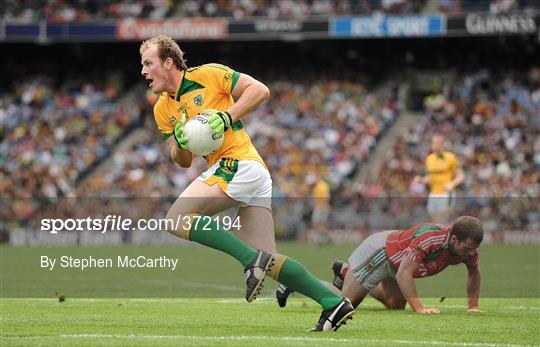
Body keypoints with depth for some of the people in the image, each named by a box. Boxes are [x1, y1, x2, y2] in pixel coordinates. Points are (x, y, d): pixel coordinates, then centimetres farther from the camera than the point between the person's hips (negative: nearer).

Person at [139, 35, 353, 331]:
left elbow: (260, 90, -5)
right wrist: (178, 143, -2)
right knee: (266, 258, 0)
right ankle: (333, 302, -1)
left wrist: (226, 117, -13)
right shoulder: (162, 109, 18)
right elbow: (183, 161, 19)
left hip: (239, 163, -8)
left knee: (177, 219, -14)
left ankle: (252, 260, -19)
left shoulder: (208, 75, -2)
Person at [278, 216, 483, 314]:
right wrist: (419, 308, -44)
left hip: (395, 253, 8)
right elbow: (403, 275, -41)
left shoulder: (467, 245, -19)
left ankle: (345, 271, 37)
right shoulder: (428, 239, -42)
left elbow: (474, 274, 1)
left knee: (396, 305, 22)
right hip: (379, 251, -8)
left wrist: (473, 306, -8)